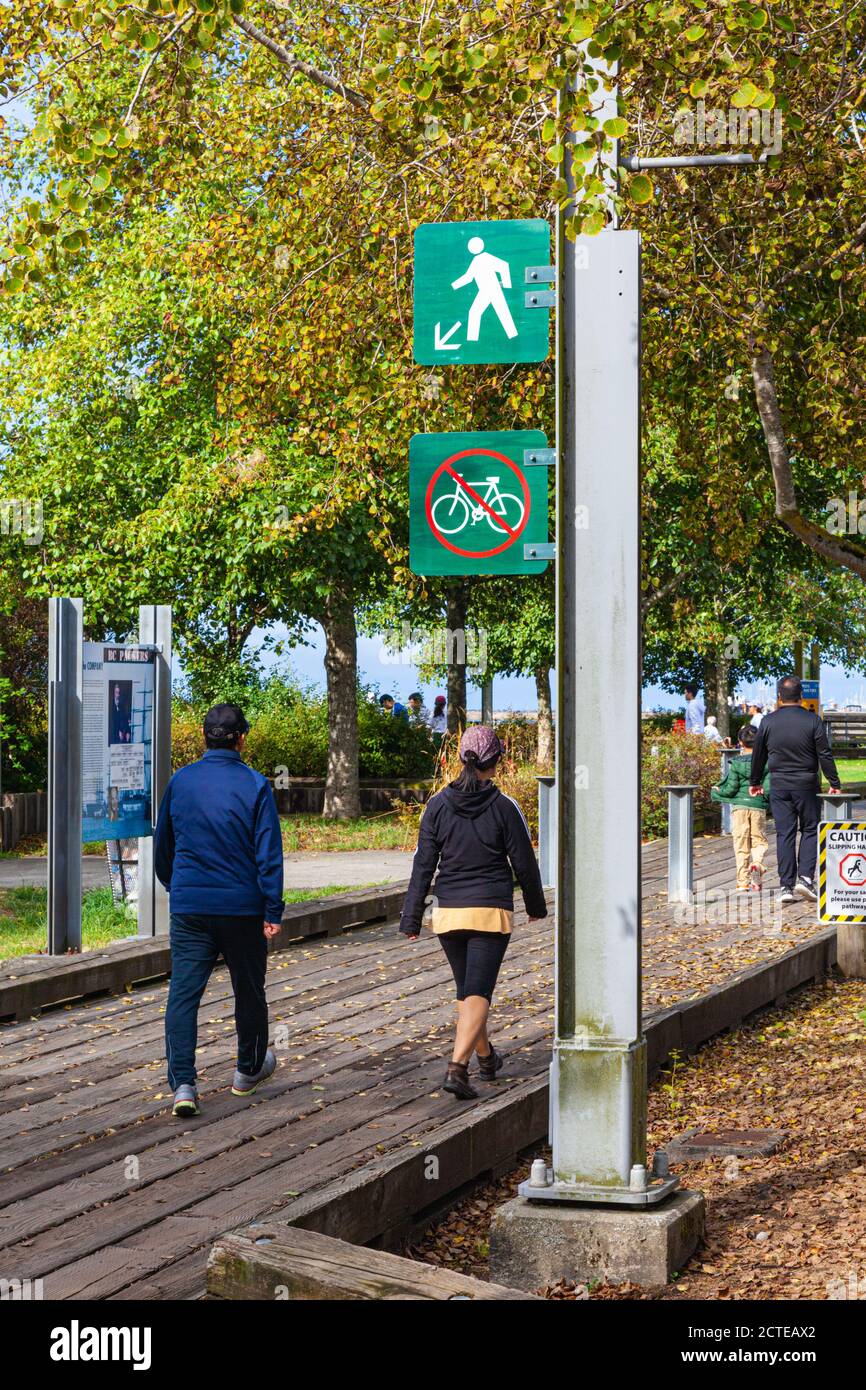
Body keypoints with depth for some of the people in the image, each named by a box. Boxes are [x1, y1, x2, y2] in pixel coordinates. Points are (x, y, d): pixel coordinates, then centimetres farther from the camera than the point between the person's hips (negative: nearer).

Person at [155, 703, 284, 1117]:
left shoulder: (180, 782, 3)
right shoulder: (254, 785, -8)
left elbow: (162, 846, 15)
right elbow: (268, 853, -10)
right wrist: (273, 911, -6)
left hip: (188, 907, 2)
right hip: (241, 907, -2)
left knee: (183, 993, -1)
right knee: (249, 990, 16)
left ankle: (182, 1084, -14)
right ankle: (249, 1070, 32)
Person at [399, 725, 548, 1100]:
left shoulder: (439, 805, -2)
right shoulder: (503, 808, -9)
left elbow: (423, 865, -2)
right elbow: (524, 863, -1)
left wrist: (412, 918, 2)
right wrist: (535, 905, 15)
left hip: (448, 911, 3)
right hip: (492, 912, -3)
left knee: (466, 988, 20)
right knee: (478, 992, -5)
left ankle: (486, 1058, 37)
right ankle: (457, 1067, -21)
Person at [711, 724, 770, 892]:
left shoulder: (736, 763, -4)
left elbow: (731, 789, -6)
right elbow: (768, 788, -5)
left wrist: (716, 791, 11)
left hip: (739, 805, -1)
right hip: (759, 806, 1)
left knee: (741, 843, 5)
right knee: (759, 840, 12)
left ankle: (743, 881, 5)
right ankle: (757, 863, -19)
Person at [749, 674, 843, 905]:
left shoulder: (768, 721, -2)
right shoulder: (812, 721, -7)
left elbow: (758, 755, 7)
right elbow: (825, 755, -5)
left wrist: (755, 782, 21)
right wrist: (834, 783, 4)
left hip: (779, 786, 2)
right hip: (806, 784, -2)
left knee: (784, 834, 4)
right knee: (810, 830, 10)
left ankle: (787, 886, 2)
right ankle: (805, 877, -4)